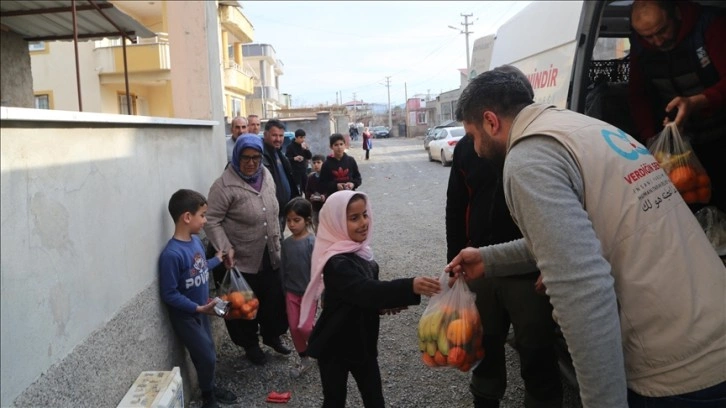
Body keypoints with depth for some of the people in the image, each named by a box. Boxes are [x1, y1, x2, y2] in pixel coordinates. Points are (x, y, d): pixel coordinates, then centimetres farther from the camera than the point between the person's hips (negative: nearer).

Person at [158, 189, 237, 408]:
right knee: (206, 357, 3)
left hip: (200, 310, 7)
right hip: (185, 316, -7)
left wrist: (217, 259, 13)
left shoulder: (196, 240, -4)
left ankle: (210, 387, 44)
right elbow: (169, 294, -24)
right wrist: (198, 308, -26)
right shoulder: (172, 254, -30)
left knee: (208, 354, 21)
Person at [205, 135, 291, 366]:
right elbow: (212, 221, -18)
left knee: (274, 299, 18)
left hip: (270, 256, 6)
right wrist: (226, 249, -24)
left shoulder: (266, 175, 3)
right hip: (242, 260, -6)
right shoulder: (225, 185, -19)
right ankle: (250, 345, 33)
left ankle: (272, 335, 41)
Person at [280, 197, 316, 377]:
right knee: (293, 327, 8)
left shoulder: (312, 242, -16)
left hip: (309, 292, -5)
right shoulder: (286, 243, 1)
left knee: (304, 327, -8)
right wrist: (284, 290, 10)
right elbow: (284, 269, 8)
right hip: (291, 292, 5)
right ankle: (304, 360, 25)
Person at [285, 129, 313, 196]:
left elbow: (310, 157, 9)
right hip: (295, 172, -6)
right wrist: (294, 158, -28)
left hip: (304, 171, 6)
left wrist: (306, 149, -9)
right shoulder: (291, 147, -5)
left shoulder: (304, 146, 13)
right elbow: (287, 159, -9)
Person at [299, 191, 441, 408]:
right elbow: (366, 290, -44)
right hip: (335, 346, -7)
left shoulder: (360, 251, -1)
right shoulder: (337, 263, -28)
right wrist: (410, 286, -56)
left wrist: (385, 304, -6)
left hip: (362, 342, 7)